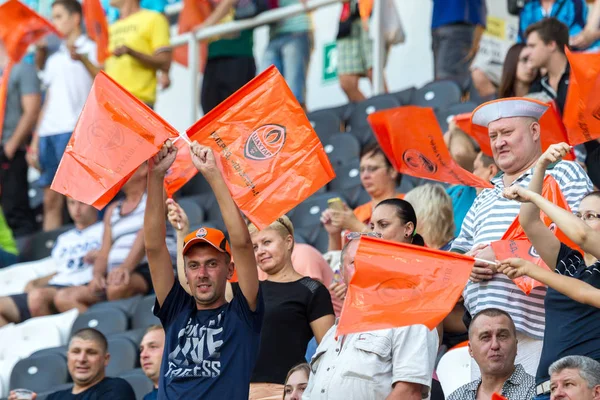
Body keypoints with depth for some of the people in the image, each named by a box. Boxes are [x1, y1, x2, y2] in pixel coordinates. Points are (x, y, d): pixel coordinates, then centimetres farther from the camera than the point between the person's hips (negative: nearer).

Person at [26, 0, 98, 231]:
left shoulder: (90, 50, 3)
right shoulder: (54, 59, 24)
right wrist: (35, 142, 19)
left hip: (73, 133, -7)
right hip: (48, 134, 7)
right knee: (51, 199, 3)